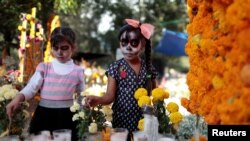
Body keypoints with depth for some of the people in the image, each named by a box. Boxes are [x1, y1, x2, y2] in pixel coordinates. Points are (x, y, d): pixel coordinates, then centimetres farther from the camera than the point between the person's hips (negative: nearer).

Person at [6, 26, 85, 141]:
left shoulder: (78, 71, 2)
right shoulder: (44, 68, 2)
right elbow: (31, 88, -7)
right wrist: (17, 99, -25)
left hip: (67, 117, 0)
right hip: (43, 115, 0)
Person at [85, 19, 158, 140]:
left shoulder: (149, 68, 2)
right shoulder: (115, 67, -5)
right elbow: (110, 96, -9)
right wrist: (97, 100, -29)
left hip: (144, 121, 2)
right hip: (122, 120, -2)